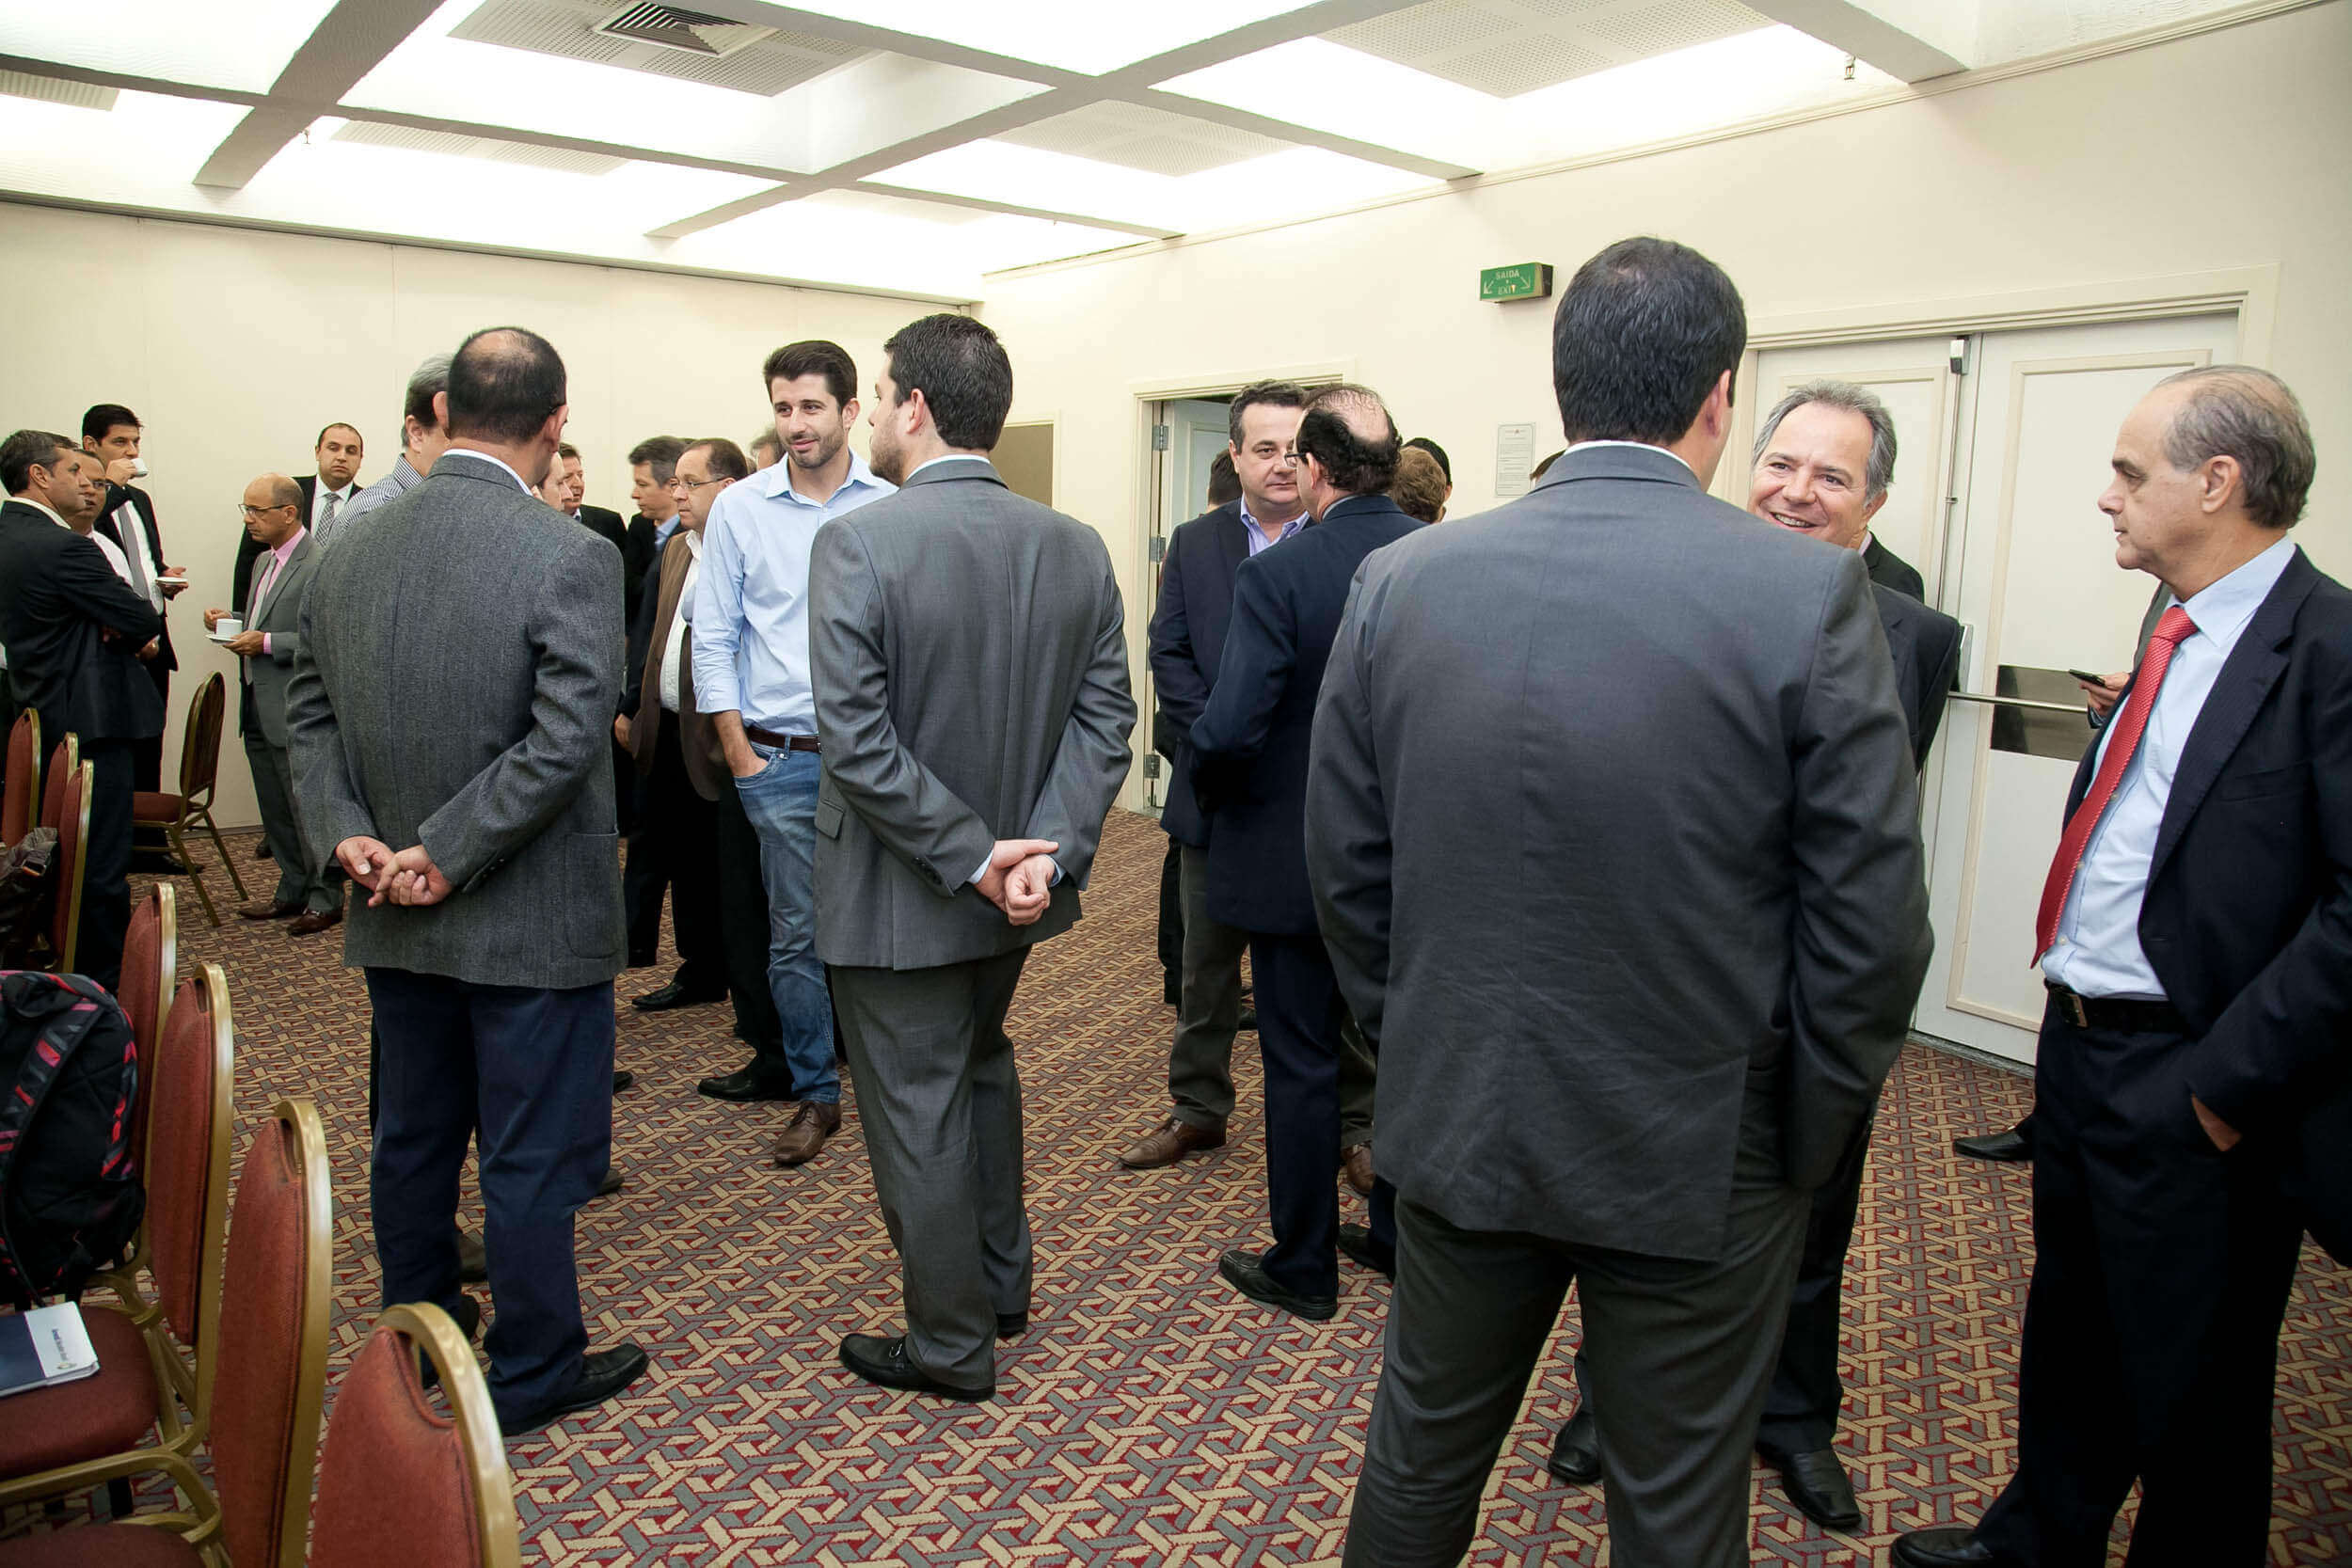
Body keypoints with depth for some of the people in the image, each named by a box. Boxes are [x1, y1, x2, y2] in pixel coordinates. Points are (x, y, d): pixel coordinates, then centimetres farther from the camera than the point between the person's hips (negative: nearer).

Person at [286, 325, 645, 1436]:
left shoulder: (347, 551, 3)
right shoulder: (567, 557, -18)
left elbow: (310, 713, 6)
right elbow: (566, 739, -23)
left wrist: (350, 832, -1)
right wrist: (447, 854, -16)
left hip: (396, 923, 6)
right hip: (531, 923, -6)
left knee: (412, 1134, 21)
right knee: (531, 1155, 7)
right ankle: (533, 1372, 23)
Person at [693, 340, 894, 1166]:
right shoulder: (739, 508, 3)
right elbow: (713, 640, 5)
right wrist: (741, 755, 0)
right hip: (781, 757, 1)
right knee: (796, 934, 6)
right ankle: (815, 1096, 20)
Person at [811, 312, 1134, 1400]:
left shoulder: (857, 544, -19)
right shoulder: (1079, 548, -2)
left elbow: (858, 740, -24)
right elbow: (1103, 719, -5)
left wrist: (974, 855, -19)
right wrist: (1047, 850, -12)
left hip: (900, 895, -6)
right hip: (1016, 886, 6)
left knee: (918, 1110, 10)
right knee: (981, 1069, 26)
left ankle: (951, 1345, 28)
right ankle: (1001, 1285, 43)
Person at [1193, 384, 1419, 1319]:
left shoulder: (1277, 576, -19)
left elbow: (1228, 730, -25)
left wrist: (1212, 793, -4)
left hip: (1296, 856, -5)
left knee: (1301, 1062, 9)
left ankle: (1303, 1266, 23)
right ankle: (1400, 1235, 35)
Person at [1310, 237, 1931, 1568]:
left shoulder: (1403, 581, -7)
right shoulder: (1808, 592, -16)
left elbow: (1346, 863, 0)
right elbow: (1872, 921, -12)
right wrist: (1806, 1138, 2)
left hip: (1457, 1123, 3)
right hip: (1701, 1156, -2)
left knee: (1422, 1454, 24)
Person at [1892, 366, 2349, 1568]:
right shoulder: (2184, 635, 10)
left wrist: (2229, 1080, -20)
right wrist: (2071, 1017, 10)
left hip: (2189, 1087, -8)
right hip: (2080, 1048, 8)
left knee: (2193, 1387, 12)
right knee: (2069, 1328, 25)